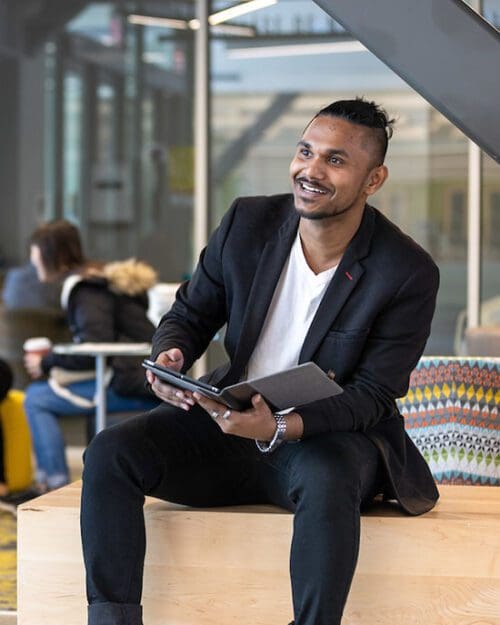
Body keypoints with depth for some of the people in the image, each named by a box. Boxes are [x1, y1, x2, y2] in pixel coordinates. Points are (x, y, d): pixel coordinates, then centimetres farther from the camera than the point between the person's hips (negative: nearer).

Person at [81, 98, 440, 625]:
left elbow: (372, 394, -14)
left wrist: (279, 428, -30)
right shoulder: (247, 223, -3)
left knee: (326, 481, -40)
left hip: (331, 434, -4)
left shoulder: (409, 274, -14)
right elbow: (190, 314, 8)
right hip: (225, 422, 4)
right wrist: (169, 358, -18)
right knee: (110, 453, -19)